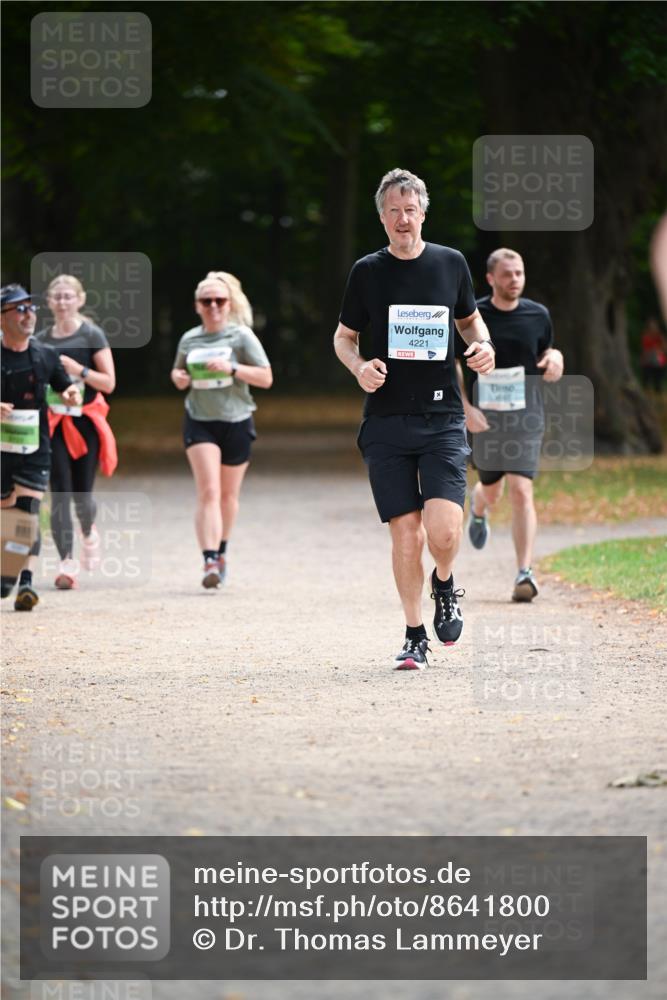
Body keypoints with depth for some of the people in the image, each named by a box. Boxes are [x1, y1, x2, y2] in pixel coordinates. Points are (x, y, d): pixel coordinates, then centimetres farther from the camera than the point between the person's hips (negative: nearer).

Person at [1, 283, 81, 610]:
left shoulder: (45, 356, 5)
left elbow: (65, 388, 16)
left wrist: (71, 395, -7)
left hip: (35, 448, 0)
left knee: (28, 512, -14)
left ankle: (27, 581, -22)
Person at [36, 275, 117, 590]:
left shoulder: (92, 336, -1)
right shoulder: (41, 340, 8)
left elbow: (108, 383, -5)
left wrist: (76, 368, -16)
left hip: (85, 421, -2)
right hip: (53, 422, 2)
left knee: (82, 493, -2)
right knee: (60, 494, -8)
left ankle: (88, 533, 33)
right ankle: (67, 563, -8)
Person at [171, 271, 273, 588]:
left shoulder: (241, 336, -2)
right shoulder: (189, 340, 6)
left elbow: (266, 378, -5)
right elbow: (179, 372, 23)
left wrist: (232, 368, -18)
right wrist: (178, 377, -1)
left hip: (236, 422, -1)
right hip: (199, 422, 1)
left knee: (228, 494, 12)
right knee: (208, 491, -14)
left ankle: (221, 550, 36)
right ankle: (210, 561, -23)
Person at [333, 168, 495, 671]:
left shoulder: (451, 263, 6)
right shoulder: (368, 271, 4)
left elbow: (469, 318, 22)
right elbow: (343, 336, 14)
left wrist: (483, 344, 0)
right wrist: (358, 365, -7)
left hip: (443, 419, 0)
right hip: (386, 421, 0)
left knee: (444, 530, -15)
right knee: (405, 530, -2)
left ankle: (444, 586, 19)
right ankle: (415, 637, 12)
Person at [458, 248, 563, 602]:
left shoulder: (538, 315, 3)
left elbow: (547, 369, 15)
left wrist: (555, 360, -9)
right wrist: (466, 408, -15)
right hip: (484, 416, 0)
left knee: (521, 490, -15)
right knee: (492, 490, 15)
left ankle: (525, 574, -18)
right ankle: (478, 506, 55)